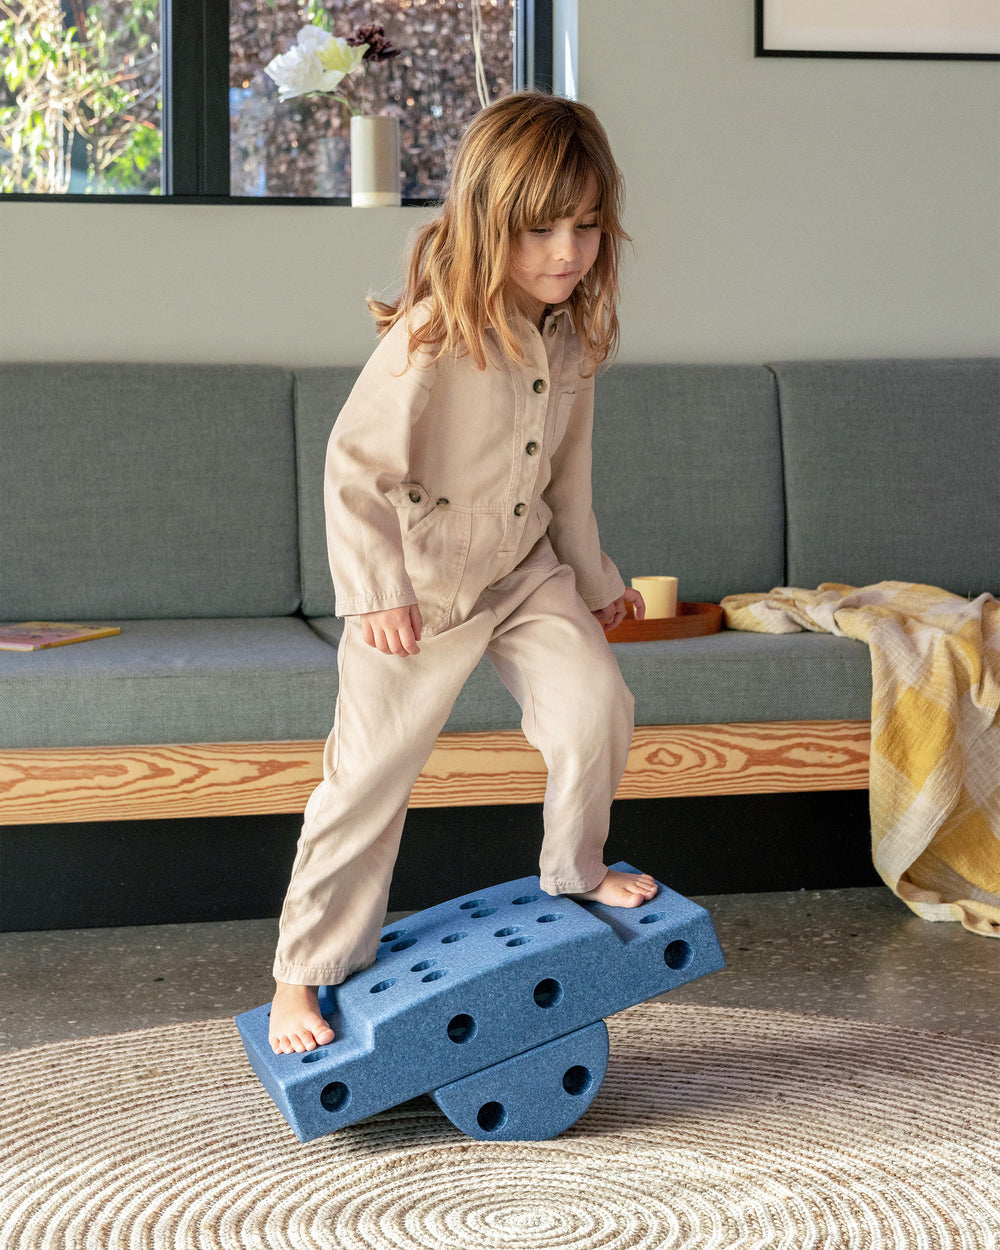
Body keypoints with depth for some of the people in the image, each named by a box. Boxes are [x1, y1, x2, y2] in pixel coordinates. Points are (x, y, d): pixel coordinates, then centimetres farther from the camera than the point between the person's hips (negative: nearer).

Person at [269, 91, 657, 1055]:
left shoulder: (569, 337, -1)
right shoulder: (431, 335, -23)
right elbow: (355, 465, -21)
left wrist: (593, 576, 21)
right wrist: (376, 589, -27)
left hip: (524, 570, 6)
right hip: (420, 585, -6)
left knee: (596, 704, -12)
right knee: (369, 777, 0)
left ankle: (574, 873, 15)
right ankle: (304, 976, 13)